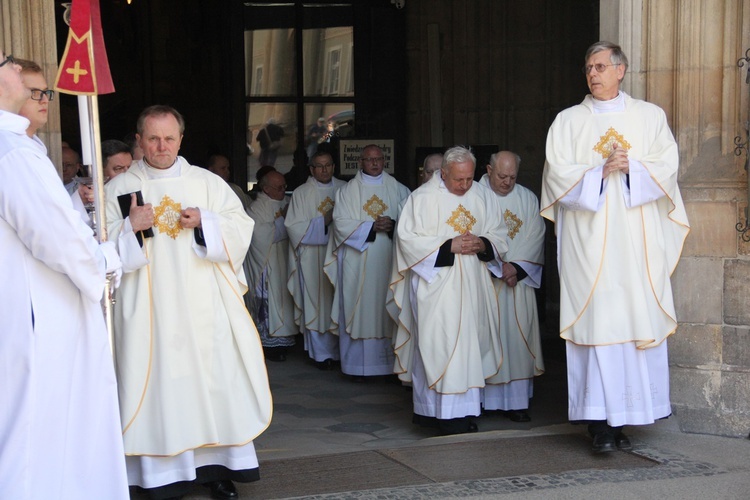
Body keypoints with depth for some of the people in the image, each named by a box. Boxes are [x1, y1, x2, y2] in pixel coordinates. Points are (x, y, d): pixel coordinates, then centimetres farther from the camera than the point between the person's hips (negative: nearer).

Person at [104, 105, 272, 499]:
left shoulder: (208, 182, 11)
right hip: (150, 310, -1)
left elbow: (241, 227, 5)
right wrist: (130, 227, -16)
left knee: (214, 378, 0)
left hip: (204, 305, 2)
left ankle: (217, 466, 10)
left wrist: (204, 221, -11)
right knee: (159, 382, -4)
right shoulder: (119, 189, 7)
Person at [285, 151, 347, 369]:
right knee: (318, 303, -1)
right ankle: (322, 353, 5)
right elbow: (293, 226, -5)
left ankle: (341, 349, 11)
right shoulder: (301, 193, 3)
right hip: (314, 259, -2)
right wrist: (323, 221, -13)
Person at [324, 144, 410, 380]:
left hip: (388, 261, 1)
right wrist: (372, 226, -13)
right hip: (358, 261, -1)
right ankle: (358, 366, 3)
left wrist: (393, 225, -16)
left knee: (387, 311, 0)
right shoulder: (347, 191, 7)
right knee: (358, 309, -2)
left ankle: (389, 362, 4)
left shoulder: (398, 189, 10)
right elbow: (341, 224, -3)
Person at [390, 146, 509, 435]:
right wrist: (449, 246, -15)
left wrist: (482, 244, -9)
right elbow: (408, 238, -10)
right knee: (439, 346, -9)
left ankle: (465, 412, 11)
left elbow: (499, 237, 13)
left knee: (471, 344, 5)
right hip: (436, 288, -5)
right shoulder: (423, 198, -5)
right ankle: (452, 419, -6)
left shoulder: (483, 197, 9)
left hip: (473, 288, 5)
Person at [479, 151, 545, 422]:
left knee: (517, 337, -1)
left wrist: (516, 267, -9)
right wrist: (498, 265, -12)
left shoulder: (528, 199, 9)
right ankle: (483, 398, 3)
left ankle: (516, 402, 2)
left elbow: (535, 237, 4)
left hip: (519, 278, 2)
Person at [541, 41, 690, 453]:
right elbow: (558, 174, 0)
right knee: (595, 321, -8)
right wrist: (601, 172, -12)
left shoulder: (650, 116, 13)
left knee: (638, 320, -3)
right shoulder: (568, 121, 10)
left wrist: (631, 168, -12)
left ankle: (623, 415, 3)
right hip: (588, 239, -1)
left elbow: (667, 166, 3)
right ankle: (600, 422, -8)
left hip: (637, 238, 1)